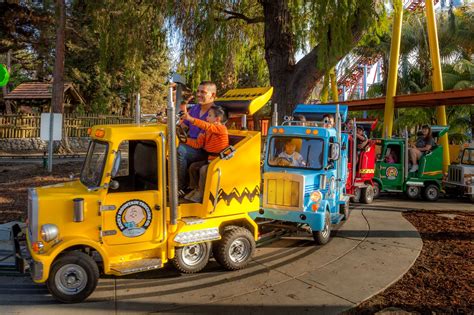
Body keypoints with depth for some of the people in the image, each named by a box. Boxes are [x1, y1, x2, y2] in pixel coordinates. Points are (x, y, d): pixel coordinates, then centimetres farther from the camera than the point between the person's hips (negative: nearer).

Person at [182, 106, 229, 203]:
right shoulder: (207, 132, 11)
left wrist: (191, 119, -43)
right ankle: (195, 189, 18)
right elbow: (198, 143, 9)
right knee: (193, 166, 7)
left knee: (203, 169, -26)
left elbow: (207, 126, -34)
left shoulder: (221, 128, -16)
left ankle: (201, 194, -10)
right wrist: (186, 140, -7)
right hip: (210, 159, 9)